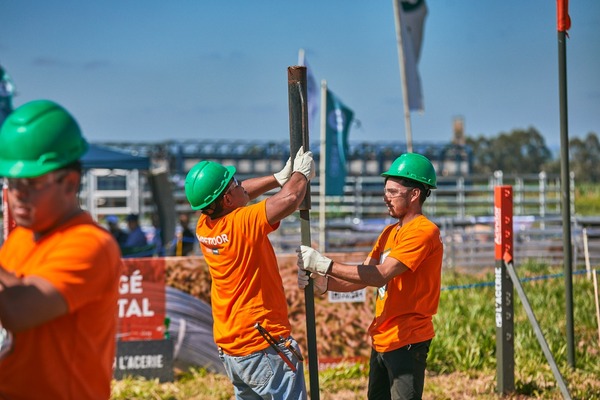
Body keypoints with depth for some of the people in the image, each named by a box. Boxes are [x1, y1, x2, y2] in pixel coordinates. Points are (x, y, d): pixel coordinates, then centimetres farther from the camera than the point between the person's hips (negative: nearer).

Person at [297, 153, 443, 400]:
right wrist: (321, 283, -7)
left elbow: (380, 276, -24)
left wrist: (325, 265, -24)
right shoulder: (389, 232, 16)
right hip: (382, 339, 9)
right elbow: (362, 278, 10)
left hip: (407, 340, -9)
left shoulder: (424, 231, -15)